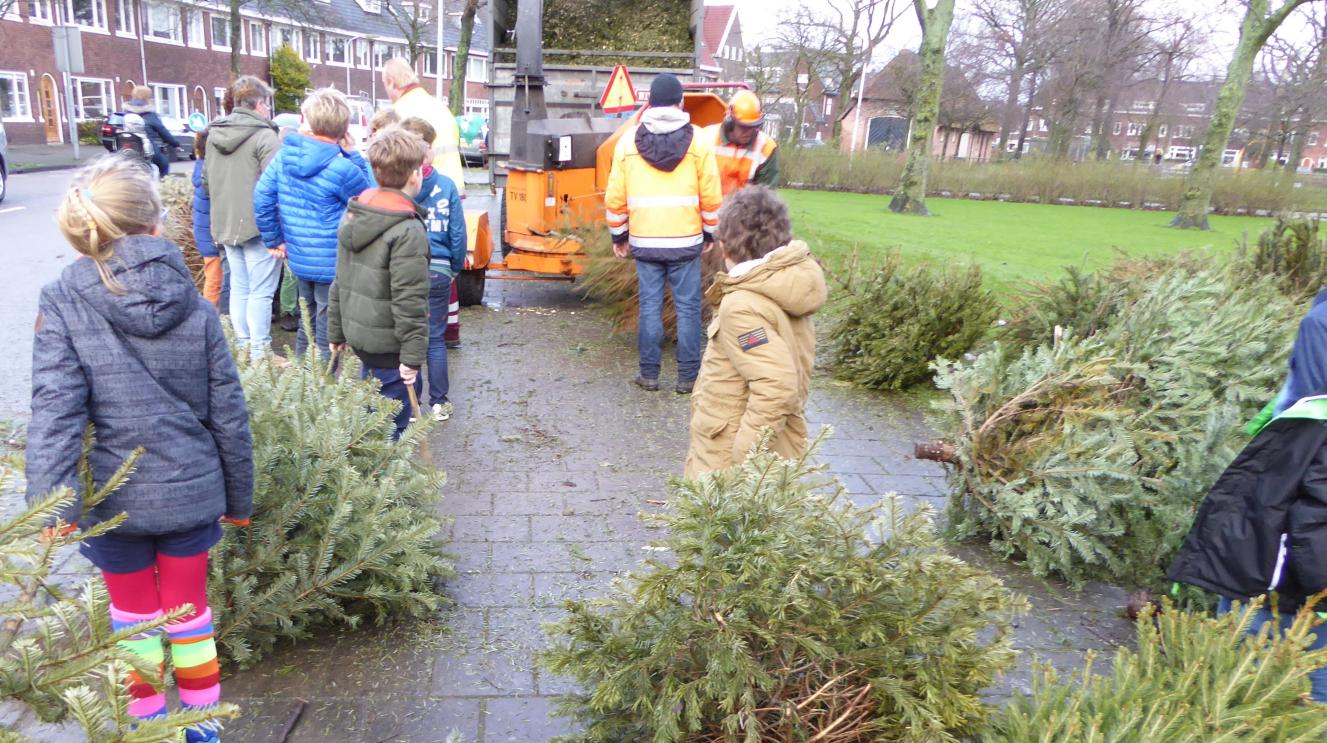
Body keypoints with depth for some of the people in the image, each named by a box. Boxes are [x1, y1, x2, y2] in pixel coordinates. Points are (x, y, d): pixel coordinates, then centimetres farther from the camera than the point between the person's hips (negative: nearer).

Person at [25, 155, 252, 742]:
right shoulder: (194, 307, -8)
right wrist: (239, 498, 7)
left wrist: (53, 501, -19)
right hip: (192, 492, 1)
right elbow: (228, 413, -4)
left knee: (134, 615, 20)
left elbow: (55, 409, -20)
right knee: (189, 610, 19)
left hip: (116, 499, -1)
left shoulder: (63, 304, -12)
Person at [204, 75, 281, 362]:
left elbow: (206, 180, 18)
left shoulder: (214, 134, 12)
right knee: (260, 291, -3)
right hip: (258, 225, -7)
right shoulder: (264, 135, -13)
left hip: (225, 224, 8)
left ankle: (242, 346, 22)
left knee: (238, 287, 15)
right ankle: (259, 354, 0)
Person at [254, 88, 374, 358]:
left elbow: (262, 198, 0)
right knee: (328, 333, 4)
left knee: (308, 322, 23)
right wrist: (354, 156, -8)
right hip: (332, 264, -7)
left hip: (298, 260, 7)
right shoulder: (342, 168, -21)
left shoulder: (284, 155, -1)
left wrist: (274, 241, 11)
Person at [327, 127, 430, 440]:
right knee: (391, 424, 2)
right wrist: (413, 355, -17)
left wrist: (336, 333, 18)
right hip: (389, 347, -8)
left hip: (358, 334, 9)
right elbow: (409, 301, -22)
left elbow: (339, 284, 11)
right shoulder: (408, 231, -20)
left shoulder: (352, 215, 6)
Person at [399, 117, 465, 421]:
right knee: (435, 339, 12)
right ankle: (439, 403, 19)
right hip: (437, 272, 0)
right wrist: (455, 268, 11)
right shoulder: (446, 186, -7)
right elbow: (458, 234, -4)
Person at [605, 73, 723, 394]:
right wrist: (710, 232, 12)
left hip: (644, 241, 1)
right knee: (688, 308, 5)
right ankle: (688, 376, 8)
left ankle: (649, 374, 12)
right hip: (686, 240, -1)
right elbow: (711, 195, -1)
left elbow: (615, 196, 3)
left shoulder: (629, 140, 2)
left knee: (650, 306, 8)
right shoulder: (696, 140, -2)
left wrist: (618, 235, 14)